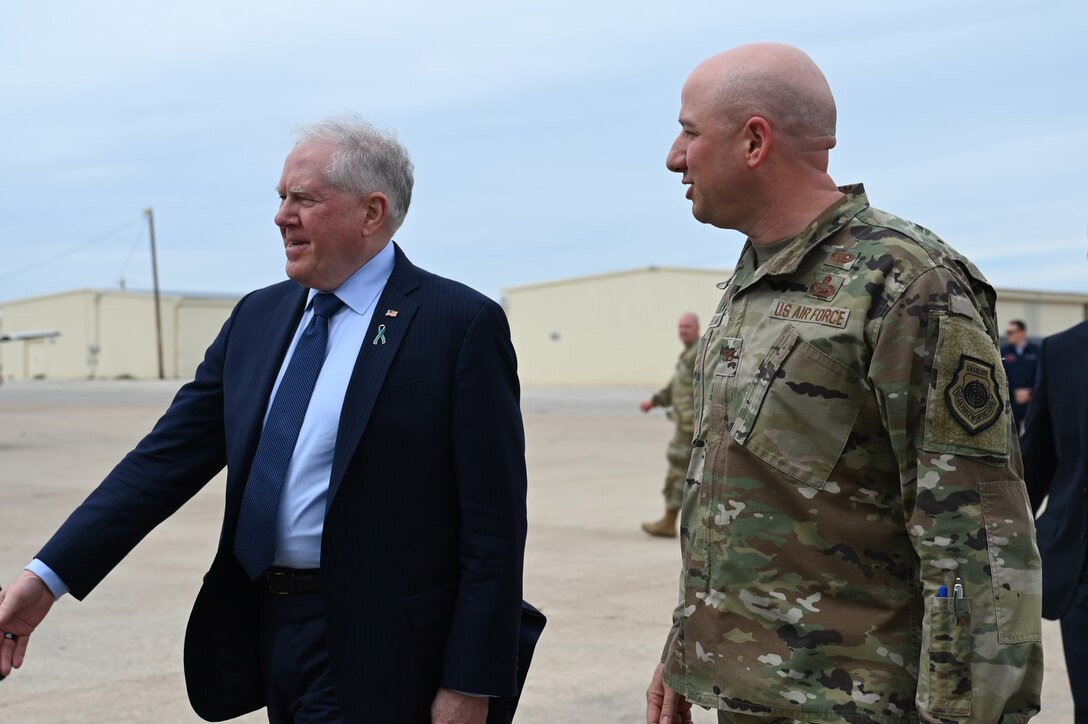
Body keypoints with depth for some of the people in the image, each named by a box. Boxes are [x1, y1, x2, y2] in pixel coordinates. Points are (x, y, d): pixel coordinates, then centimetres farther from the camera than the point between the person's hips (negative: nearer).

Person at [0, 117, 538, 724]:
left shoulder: (463, 325, -10)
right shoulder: (258, 317, 10)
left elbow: (494, 522, -11)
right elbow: (172, 455, 7)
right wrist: (49, 576, -1)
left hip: (373, 662, -6)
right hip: (265, 632, 6)